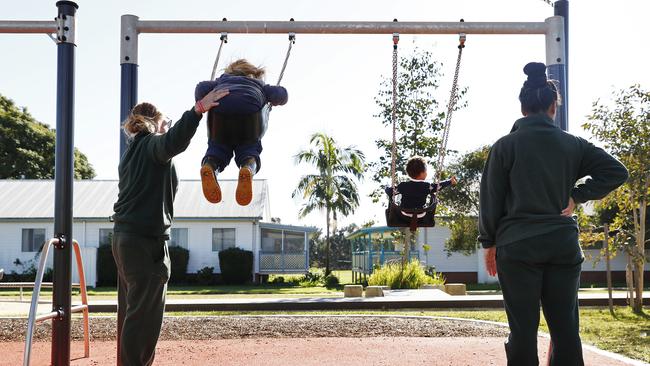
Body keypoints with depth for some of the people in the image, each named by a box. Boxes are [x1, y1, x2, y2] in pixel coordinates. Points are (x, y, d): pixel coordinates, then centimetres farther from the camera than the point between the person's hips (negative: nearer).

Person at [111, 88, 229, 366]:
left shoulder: (132, 150, 20)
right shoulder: (153, 144, -6)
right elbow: (174, 142, -30)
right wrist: (198, 110, -41)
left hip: (124, 236, 9)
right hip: (146, 239, -9)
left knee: (131, 310, 13)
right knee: (145, 314, -7)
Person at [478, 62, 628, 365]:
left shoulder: (505, 145, -3)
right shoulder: (572, 144, 5)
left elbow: (491, 198, -2)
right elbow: (616, 171, 3)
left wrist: (489, 242, 7)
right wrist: (577, 196, 3)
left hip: (518, 246, -2)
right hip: (563, 245, 3)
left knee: (523, 329, 1)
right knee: (565, 327, 8)